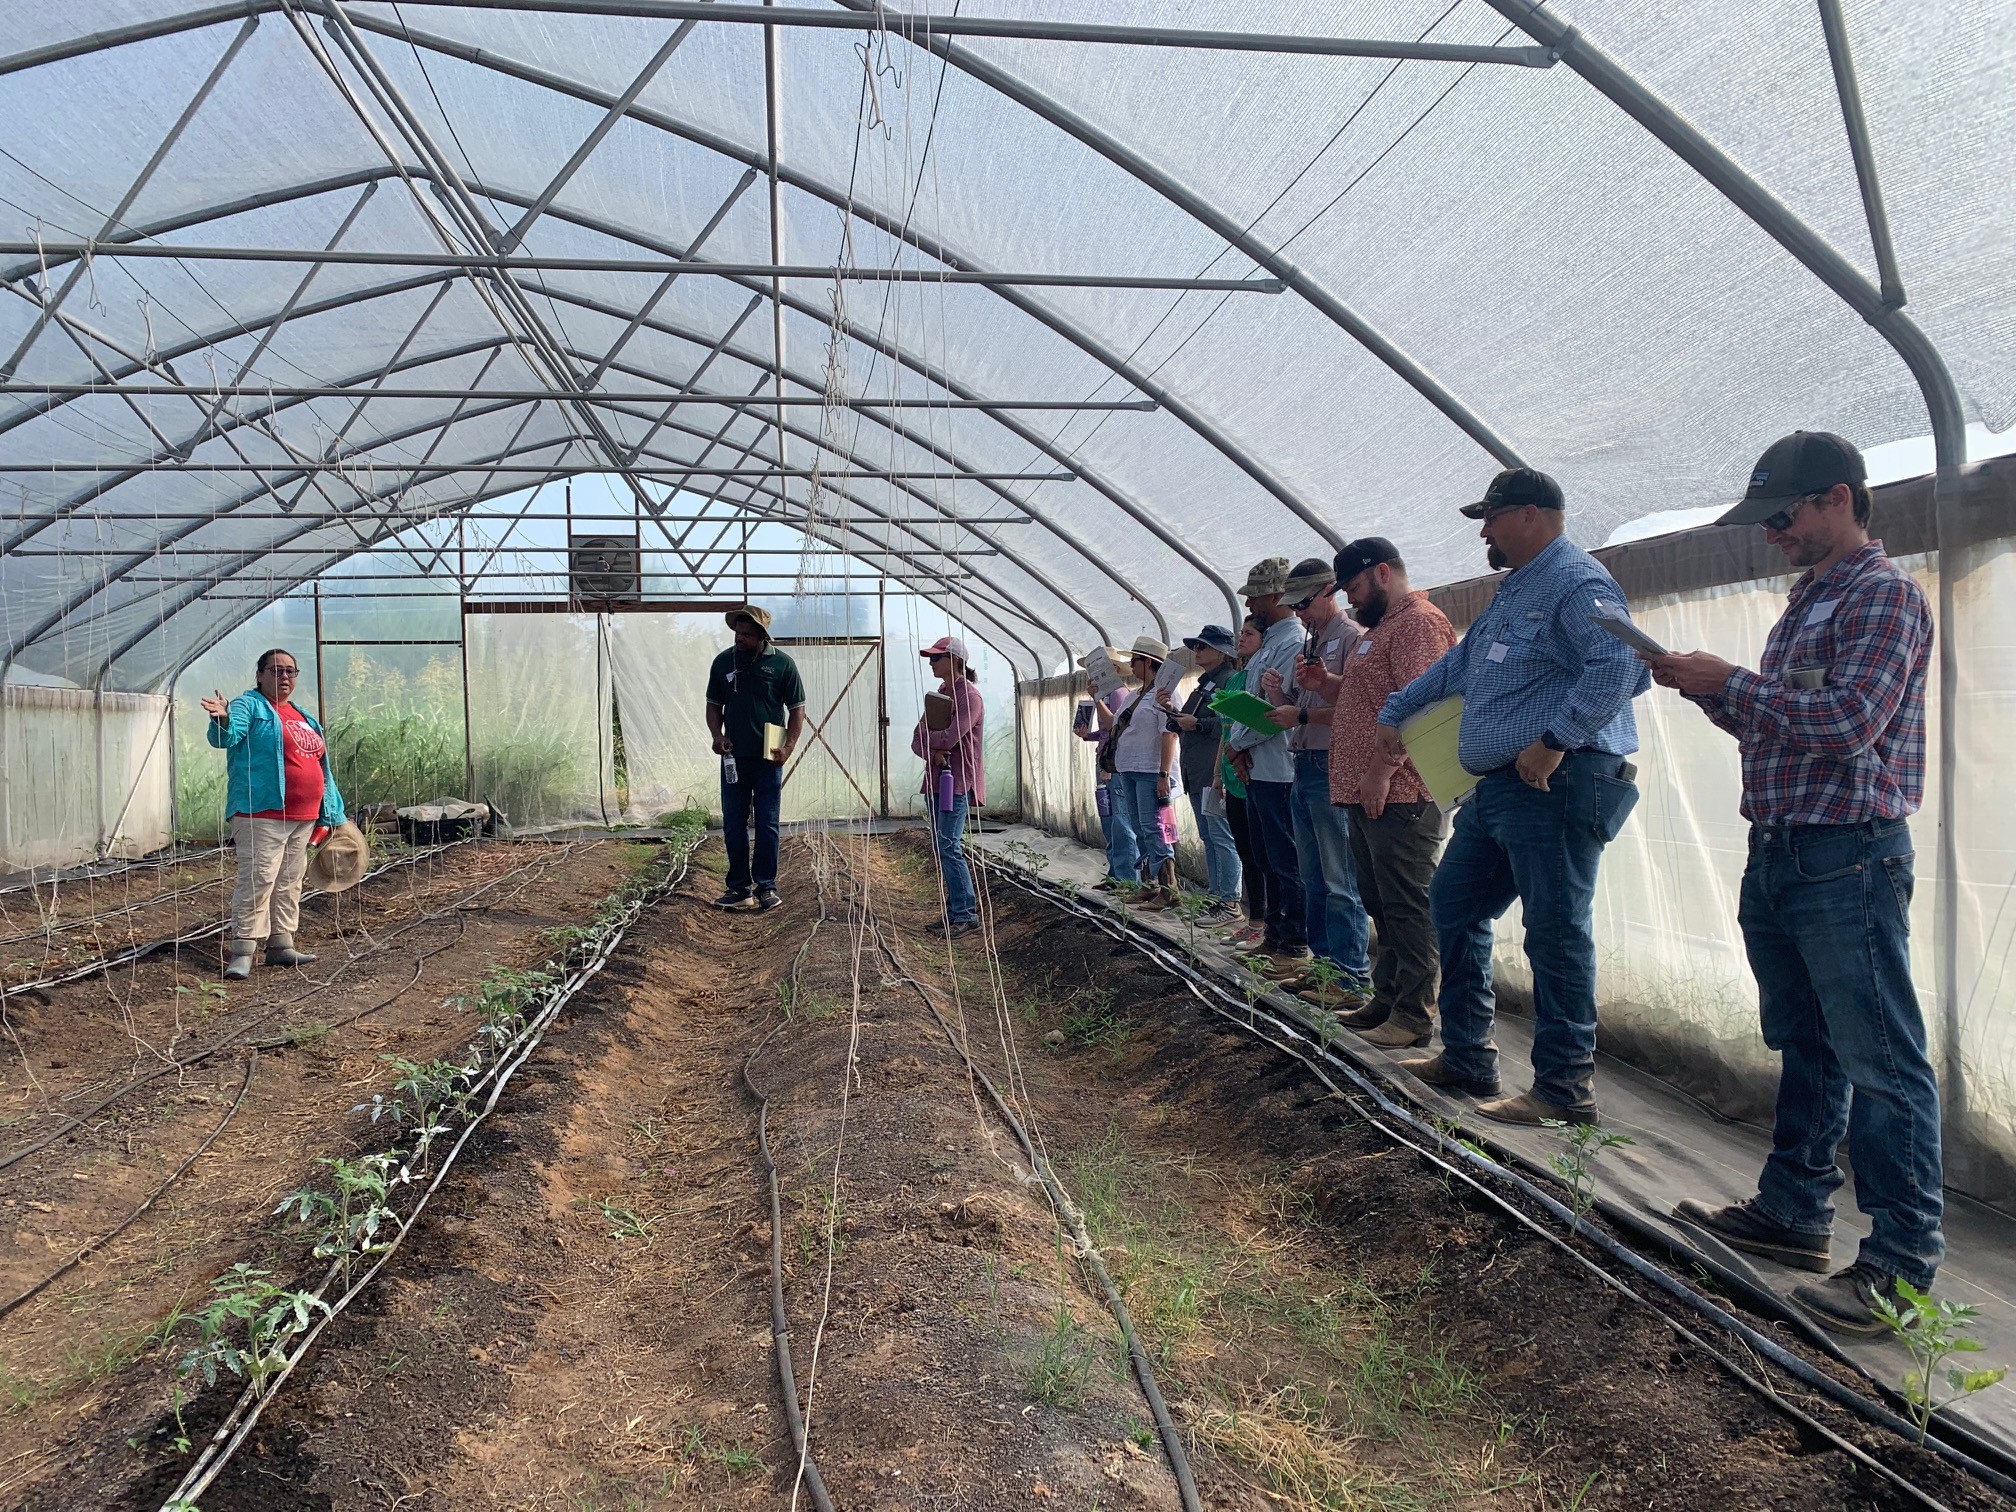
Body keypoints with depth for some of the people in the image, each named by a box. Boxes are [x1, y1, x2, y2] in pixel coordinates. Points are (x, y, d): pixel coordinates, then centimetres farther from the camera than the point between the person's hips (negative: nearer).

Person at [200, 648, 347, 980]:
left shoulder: (303, 717, 21)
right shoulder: (249, 705, -1)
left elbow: (320, 768, 23)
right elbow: (226, 736, -20)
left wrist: (331, 815, 21)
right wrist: (222, 720, -43)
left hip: (303, 817, 8)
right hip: (261, 815, -8)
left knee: (289, 883, 11)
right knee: (257, 879, -12)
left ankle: (281, 945, 18)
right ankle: (242, 952, -9)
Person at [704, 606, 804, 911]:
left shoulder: (782, 664, -5)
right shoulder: (723, 662, 3)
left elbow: (797, 709, -1)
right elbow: (713, 704, 12)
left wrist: (788, 747, -12)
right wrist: (717, 735, -5)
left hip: (767, 758, -3)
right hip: (733, 757, 3)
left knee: (767, 824, 4)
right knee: (733, 824, 6)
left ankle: (766, 886, 14)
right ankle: (739, 888, 15)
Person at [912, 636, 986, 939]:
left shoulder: (968, 696, -9)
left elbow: (950, 737, -20)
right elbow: (918, 741, 12)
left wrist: (926, 738, -2)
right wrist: (934, 752, -10)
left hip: (956, 782, -9)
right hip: (935, 781, 9)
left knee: (949, 847, -12)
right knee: (945, 847, 10)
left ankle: (966, 915, -8)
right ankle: (955, 910, 16)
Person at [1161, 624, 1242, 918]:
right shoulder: (1203, 684, 22)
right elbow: (1186, 726, 25)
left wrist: (1197, 723, -18)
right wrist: (1172, 712, 10)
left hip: (1215, 773, -11)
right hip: (1196, 774, 11)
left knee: (1221, 837, -9)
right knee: (1208, 838, 14)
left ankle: (1230, 902, -6)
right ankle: (1214, 896, 20)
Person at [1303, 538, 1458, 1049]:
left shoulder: (1420, 622, -11)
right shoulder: (1380, 628, 23)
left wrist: (1382, 770, -23)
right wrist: (1325, 683, 12)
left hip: (1398, 794, -11)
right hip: (1367, 793, 11)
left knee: (1406, 905, -6)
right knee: (1380, 904, 15)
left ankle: (1414, 1015, -1)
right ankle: (1388, 999, 24)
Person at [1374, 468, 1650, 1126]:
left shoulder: (1577, 581, -11)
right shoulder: (1515, 590, 22)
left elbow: (1619, 665, -27)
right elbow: (1458, 665, 33)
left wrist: (1554, 741, -27)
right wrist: (1394, 712, 33)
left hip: (1557, 785, -11)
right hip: (1500, 787, 11)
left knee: (1555, 932, -5)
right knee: (1454, 905, 15)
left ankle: (1565, 1088, 5)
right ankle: (1466, 1058, 24)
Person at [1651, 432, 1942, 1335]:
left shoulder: (1883, 595, -10)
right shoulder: (1805, 604, 18)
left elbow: (1846, 721, -22)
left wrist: (1731, 683, -14)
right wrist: (1708, 692, 7)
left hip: (1849, 861, -10)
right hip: (1777, 854, 10)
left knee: (1881, 1061, -3)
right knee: (1804, 1047, 18)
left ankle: (1904, 1261, 5)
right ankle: (1793, 1210, 29)